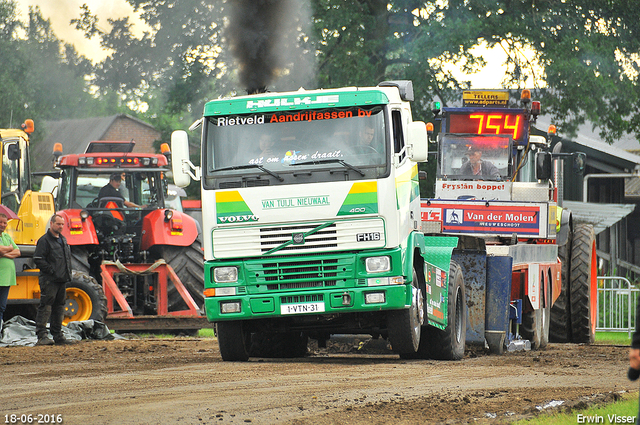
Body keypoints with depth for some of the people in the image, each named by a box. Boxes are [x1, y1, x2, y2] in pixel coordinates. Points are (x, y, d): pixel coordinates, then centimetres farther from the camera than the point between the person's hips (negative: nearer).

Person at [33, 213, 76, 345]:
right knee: (45, 306, -10)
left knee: (59, 307, 12)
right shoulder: (44, 240, -8)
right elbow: (38, 259, -15)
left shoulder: (63, 240, 19)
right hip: (49, 280, -9)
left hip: (62, 280, 9)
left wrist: (68, 274, 15)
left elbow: (67, 259, 29)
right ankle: (42, 335, -12)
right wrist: (51, 271, -18)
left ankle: (58, 335, 18)